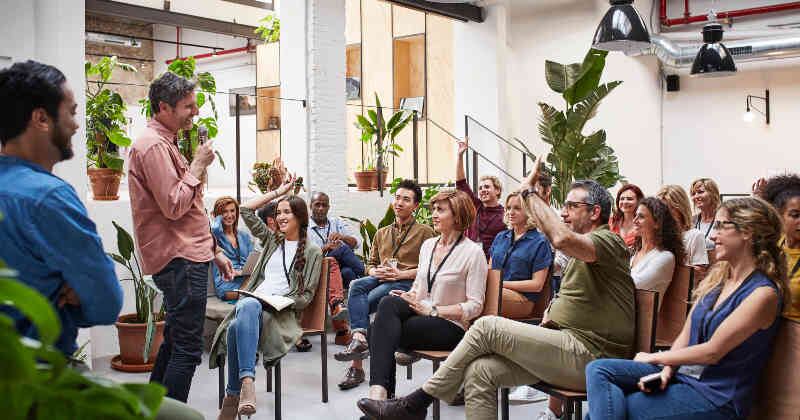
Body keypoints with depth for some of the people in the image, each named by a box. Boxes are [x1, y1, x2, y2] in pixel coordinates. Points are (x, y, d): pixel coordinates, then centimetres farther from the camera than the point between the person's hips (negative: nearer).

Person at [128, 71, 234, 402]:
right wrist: (198, 165, -12)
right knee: (187, 349, -8)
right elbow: (174, 206, -22)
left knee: (174, 342, 18)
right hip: (180, 261, -11)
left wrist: (213, 251, 22)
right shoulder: (154, 145, -14)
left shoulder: (164, 143, 20)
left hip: (184, 256, 11)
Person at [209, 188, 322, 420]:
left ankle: (233, 395, -37)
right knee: (248, 306, -38)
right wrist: (278, 191, 24)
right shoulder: (272, 240, 27)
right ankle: (247, 380, -47)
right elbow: (246, 210, 24)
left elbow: (307, 296, 6)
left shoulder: (312, 252, 13)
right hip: (252, 302, 3)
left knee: (238, 327, -36)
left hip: (282, 311, -3)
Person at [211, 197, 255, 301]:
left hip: (246, 279, 4)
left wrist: (239, 271, -6)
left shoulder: (245, 236, 22)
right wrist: (218, 217, 5)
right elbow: (215, 228, -19)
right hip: (226, 283, -4)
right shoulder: (216, 234, 8)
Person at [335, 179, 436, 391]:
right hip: (380, 279, 5)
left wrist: (401, 274, -11)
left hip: (407, 283, -5)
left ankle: (357, 365, -29)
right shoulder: (382, 233, 28)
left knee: (364, 302, -29)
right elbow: (370, 263, 28)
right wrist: (374, 271, 3)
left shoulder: (425, 232, 11)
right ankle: (359, 338, -43)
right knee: (356, 285, -31)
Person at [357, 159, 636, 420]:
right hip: (568, 348, 9)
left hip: (588, 354, -9)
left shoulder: (608, 241, -5)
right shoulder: (582, 253, 27)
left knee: (487, 326, -17)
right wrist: (550, 314, 8)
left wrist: (530, 192, -15)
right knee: (480, 370, -12)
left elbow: (561, 239, -27)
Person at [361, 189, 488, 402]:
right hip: (422, 315, 6)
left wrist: (433, 310, -17)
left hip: (452, 327, -6)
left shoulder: (473, 252, -6)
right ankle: (380, 390, -26)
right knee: (389, 303, -27)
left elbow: (475, 306, -10)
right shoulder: (428, 245, 16)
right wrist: (408, 297, -1)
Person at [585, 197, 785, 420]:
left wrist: (655, 358, -7)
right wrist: (667, 370, -10)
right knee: (598, 370, -13)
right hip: (682, 372, 7)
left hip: (716, 397, -7)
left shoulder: (763, 293, -14)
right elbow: (685, 336, 8)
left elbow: (713, 351, -16)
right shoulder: (717, 277, 11)